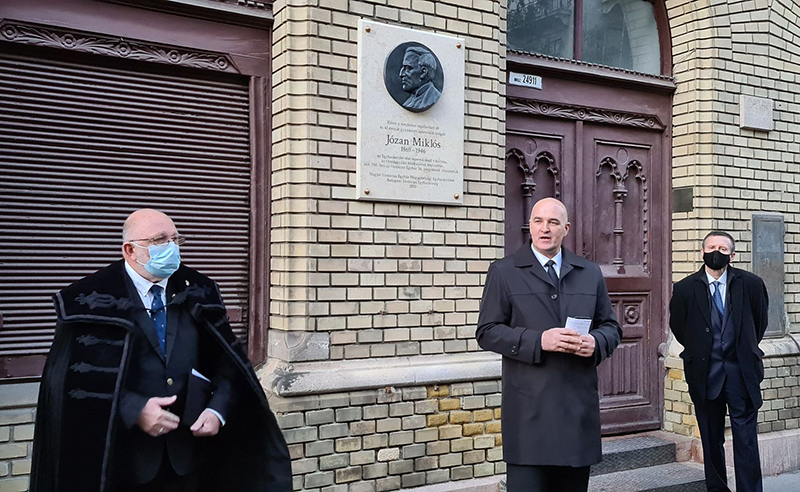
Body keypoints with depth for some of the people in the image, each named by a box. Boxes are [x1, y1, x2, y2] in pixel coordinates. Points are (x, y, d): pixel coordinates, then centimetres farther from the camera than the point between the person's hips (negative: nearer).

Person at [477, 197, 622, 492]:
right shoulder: (504, 272, 2)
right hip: (529, 409, -3)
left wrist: (595, 342, -9)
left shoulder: (590, 273, 13)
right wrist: (538, 340, -17)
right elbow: (487, 332, -3)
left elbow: (611, 327, 15)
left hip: (579, 405, 4)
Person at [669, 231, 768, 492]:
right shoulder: (685, 288, -3)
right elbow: (678, 326, 11)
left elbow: (760, 321, 13)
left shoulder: (751, 284, -2)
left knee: (745, 437, -1)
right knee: (711, 439, 9)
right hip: (704, 372, 1)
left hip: (741, 370, 0)